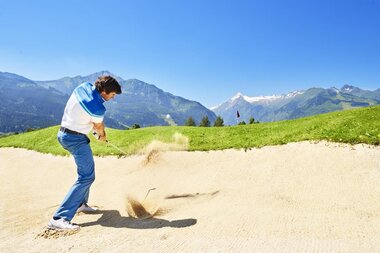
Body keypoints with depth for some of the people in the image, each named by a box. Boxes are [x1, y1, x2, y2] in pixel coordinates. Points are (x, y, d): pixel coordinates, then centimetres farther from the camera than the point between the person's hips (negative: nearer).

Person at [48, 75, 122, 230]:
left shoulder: (83, 87, -3)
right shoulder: (97, 108, -26)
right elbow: (99, 127, -4)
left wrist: (99, 132, 14)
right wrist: (103, 136, 19)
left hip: (64, 133, 10)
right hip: (76, 139, -10)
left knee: (87, 168, 24)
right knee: (86, 177, -12)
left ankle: (81, 203, 35)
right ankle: (59, 218, -17)